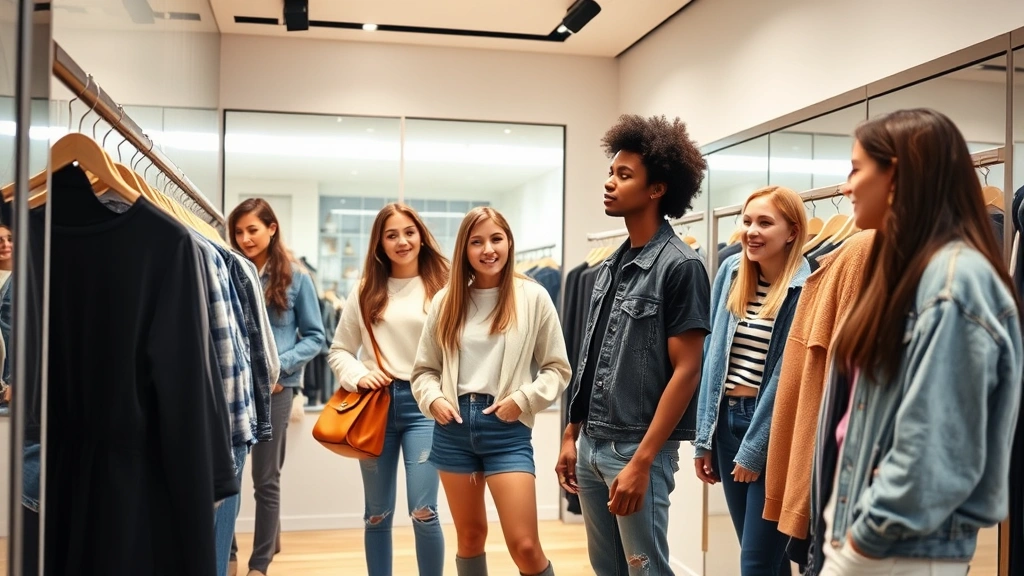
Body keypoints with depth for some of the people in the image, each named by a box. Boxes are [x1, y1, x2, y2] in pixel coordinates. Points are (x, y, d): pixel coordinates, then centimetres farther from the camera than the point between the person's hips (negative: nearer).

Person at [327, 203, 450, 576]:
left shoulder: (442, 288, -1)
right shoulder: (366, 292, 9)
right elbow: (339, 350, 13)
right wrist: (359, 377, -5)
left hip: (422, 404, -3)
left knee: (423, 511, -6)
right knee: (377, 514, 12)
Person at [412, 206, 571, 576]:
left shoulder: (533, 297, -2)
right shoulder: (447, 300, 5)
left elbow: (558, 368, 1)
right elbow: (424, 369, 11)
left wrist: (524, 399, -13)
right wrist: (434, 399, -8)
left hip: (507, 428, -3)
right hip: (453, 427, 3)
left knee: (525, 545, -6)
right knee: (470, 536, 15)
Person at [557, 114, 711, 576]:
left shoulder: (679, 266, -12)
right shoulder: (612, 265, 10)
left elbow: (686, 371, -15)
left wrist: (641, 462, -18)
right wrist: (572, 434, 13)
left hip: (637, 449, -7)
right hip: (592, 445, 7)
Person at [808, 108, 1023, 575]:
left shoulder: (955, 280, -18)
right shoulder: (904, 270, 12)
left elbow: (936, 451, -22)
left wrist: (869, 534, -14)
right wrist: (844, 526, 10)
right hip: (853, 532, 8)